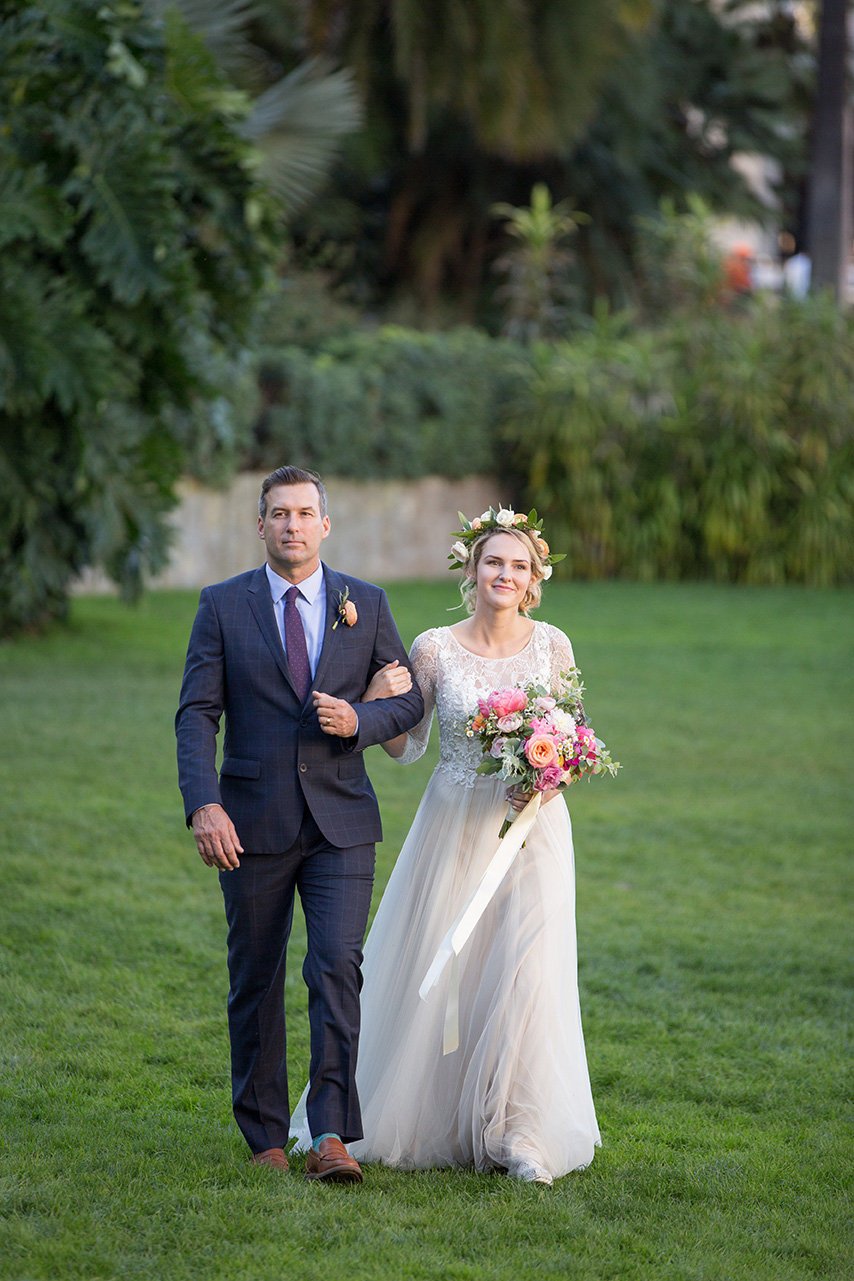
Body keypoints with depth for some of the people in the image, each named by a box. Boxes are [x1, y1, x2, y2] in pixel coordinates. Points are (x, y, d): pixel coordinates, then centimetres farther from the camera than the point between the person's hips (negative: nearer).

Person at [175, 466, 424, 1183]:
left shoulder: (365, 604, 6)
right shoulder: (224, 606, 1)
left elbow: (409, 698, 10)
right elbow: (197, 714, -4)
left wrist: (358, 721, -12)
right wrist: (203, 805, -18)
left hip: (340, 822, 0)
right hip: (253, 825, 0)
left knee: (338, 966, -13)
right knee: (256, 982, 7)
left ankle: (331, 1137, -14)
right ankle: (265, 1136, 19)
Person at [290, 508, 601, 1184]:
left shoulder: (552, 646, -1)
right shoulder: (435, 648, -3)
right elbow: (405, 745, 2)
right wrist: (373, 670, -11)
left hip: (533, 824, 0)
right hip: (455, 826, 0)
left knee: (525, 972, -7)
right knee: (435, 970, 5)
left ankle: (519, 1134, 3)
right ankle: (425, 1117, 23)